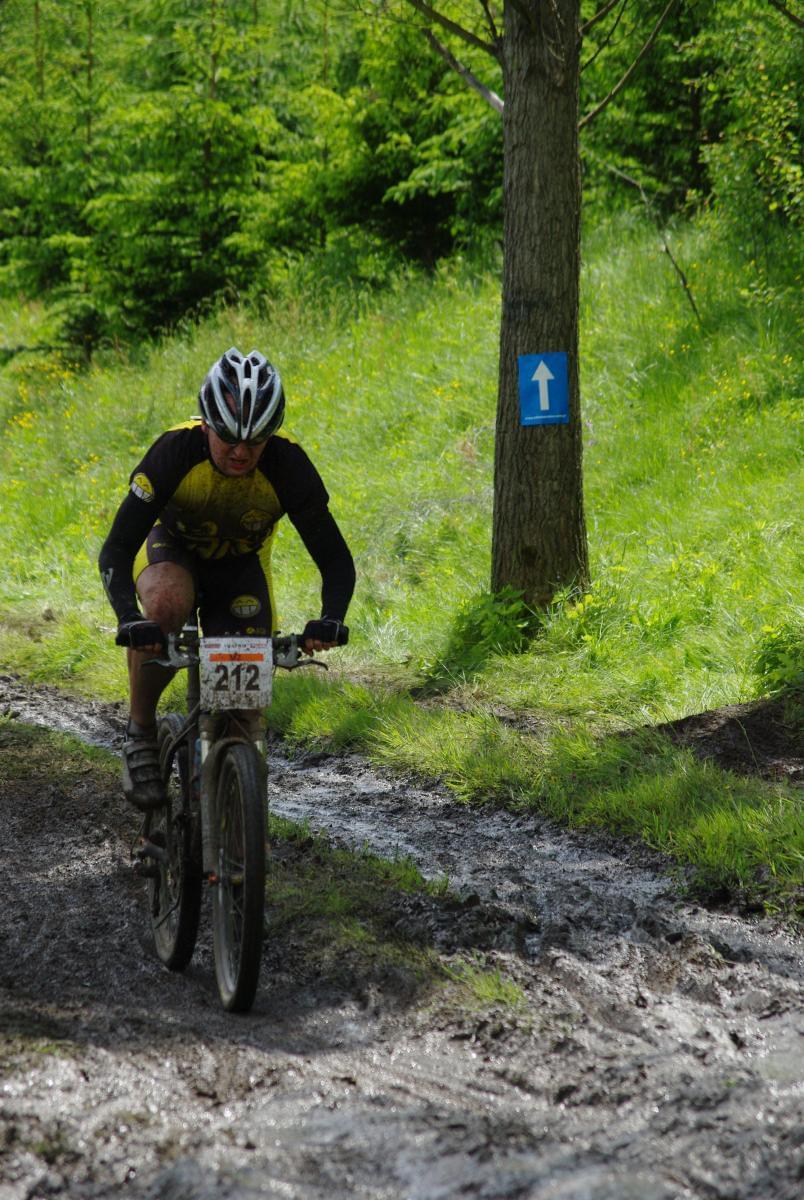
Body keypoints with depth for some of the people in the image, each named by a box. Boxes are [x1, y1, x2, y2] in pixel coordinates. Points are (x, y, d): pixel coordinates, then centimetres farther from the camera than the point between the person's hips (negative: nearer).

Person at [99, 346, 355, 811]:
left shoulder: (287, 463, -29)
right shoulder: (176, 451, -33)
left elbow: (336, 559, -25)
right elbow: (116, 551, -34)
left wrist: (331, 619, -46)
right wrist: (129, 618, -52)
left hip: (242, 567, 2)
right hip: (173, 550, -2)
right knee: (167, 604, -37)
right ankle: (142, 731, -17)